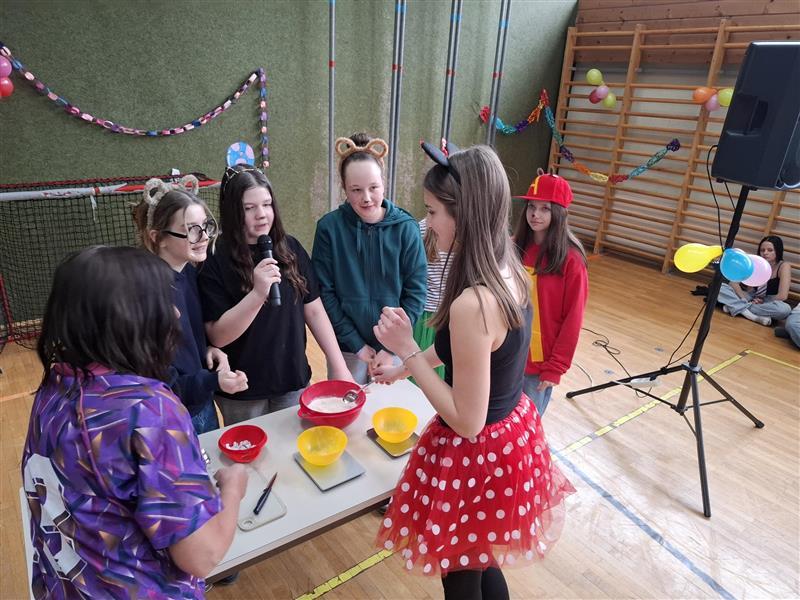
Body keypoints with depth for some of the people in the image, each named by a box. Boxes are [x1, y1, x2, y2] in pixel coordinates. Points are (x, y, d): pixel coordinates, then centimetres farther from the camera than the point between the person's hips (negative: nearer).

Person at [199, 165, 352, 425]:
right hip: (242, 395, -3)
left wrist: (339, 367, -2)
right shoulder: (216, 260, -12)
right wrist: (258, 293, -29)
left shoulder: (290, 248, -2)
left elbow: (314, 310, 1)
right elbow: (218, 336, -15)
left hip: (294, 382, 3)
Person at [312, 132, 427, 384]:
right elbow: (324, 292, -8)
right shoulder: (329, 227, -11)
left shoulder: (406, 228, -9)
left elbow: (416, 293, -7)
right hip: (346, 349, -1)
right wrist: (357, 345, -10)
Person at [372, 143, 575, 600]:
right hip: (514, 432, 8)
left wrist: (407, 349, -21)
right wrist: (403, 369, 17)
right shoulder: (510, 271, -4)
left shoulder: (472, 303, -33)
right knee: (481, 562, 31)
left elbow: (466, 420, -24)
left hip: (479, 454, -8)